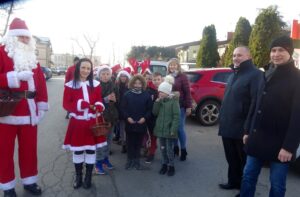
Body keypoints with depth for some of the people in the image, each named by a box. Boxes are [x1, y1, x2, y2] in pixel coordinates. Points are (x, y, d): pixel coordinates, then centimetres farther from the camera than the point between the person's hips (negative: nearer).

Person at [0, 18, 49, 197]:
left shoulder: (31, 56, 14)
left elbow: (41, 81, 11)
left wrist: (42, 107, 5)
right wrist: (15, 77, -24)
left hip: (29, 112, 5)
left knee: (29, 148, 12)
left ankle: (30, 181, 27)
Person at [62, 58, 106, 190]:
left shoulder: (95, 84, 2)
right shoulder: (70, 85, -4)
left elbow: (99, 101, 7)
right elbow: (66, 104, -4)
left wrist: (99, 106, -17)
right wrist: (79, 104, -20)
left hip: (92, 122, 1)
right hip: (77, 122, -1)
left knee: (91, 149, 8)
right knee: (77, 150, 9)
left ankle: (88, 177, 23)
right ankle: (78, 177, 27)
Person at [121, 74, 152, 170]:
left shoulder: (146, 95, 2)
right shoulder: (127, 94, 1)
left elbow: (149, 109, 1)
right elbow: (123, 108, 0)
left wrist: (145, 117, -12)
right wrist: (127, 117, -13)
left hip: (141, 124, 0)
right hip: (129, 123, 0)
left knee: (138, 143, 9)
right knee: (130, 143, 8)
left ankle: (136, 161, 20)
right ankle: (130, 160, 20)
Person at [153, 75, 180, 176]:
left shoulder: (174, 101, -11)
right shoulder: (160, 101, 8)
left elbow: (176, 117, -13)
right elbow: (155, 112, 2)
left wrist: (173, 129, -18)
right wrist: (157, 102, -10)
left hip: (169, 130, -5)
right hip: (160, 129, 5)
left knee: (169, 149, 1)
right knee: (163, 148, 14)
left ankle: (171, 166, 18)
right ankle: (164, 164, 28)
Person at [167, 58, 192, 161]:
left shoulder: (182, 76, -5)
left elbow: (187, 92, -8)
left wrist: (189, 106, -13)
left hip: (180, 106, -4)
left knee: (180, 129, -2)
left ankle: (183, 150, 12)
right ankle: (175, 148, 25)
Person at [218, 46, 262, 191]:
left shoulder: (255, 74, -13)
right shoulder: (234, 74, 16)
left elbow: (256, 103, -21)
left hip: (242, 128, -8)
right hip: (228, 126, 8)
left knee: (244, 160, 9)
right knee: (231, 158, 19)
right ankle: (233, 182, 37)